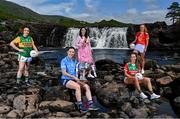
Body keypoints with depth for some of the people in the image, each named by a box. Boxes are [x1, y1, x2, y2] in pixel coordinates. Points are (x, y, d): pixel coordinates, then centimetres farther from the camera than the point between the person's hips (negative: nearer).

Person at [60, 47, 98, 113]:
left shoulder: (75, 61, 12)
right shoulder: (64, 61, -8)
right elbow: (64, 73, -18)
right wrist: (74, 77, -22)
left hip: (74, 80, 7)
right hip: (65, 80, -6)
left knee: (87, 86, -15)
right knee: (78, 87, -34)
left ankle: (91, 105, -23)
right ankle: (81, 107, -27)